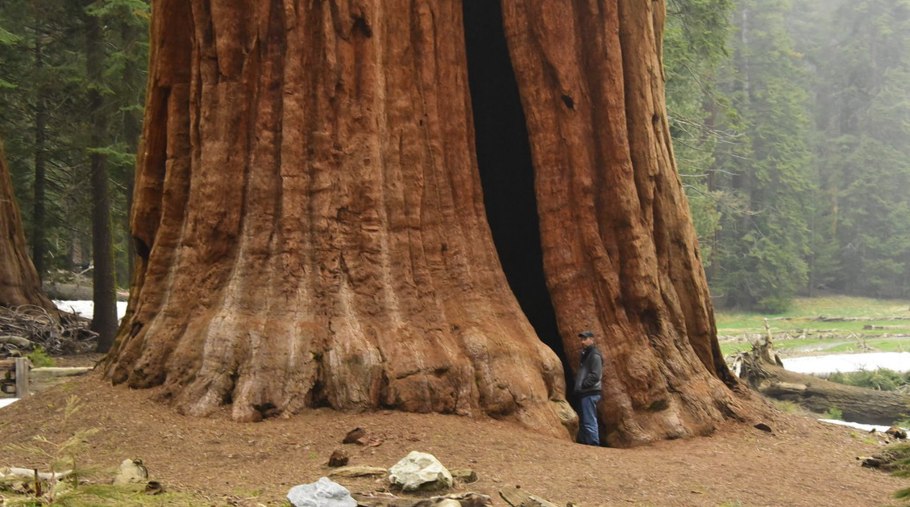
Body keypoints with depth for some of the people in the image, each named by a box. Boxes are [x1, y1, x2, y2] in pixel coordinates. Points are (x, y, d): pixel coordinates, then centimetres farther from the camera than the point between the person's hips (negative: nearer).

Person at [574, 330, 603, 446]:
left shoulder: (594, 355, -11)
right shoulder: (585, 354, 19)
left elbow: (595, 375, -19)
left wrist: (583, 385, -17)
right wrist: (578, 385, 12)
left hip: (590, 393, -10)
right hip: (585, 393, 10)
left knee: (589, 421, -10)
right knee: (584, 421, 13)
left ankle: (593, 444, -9)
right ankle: (584, 442, 19)